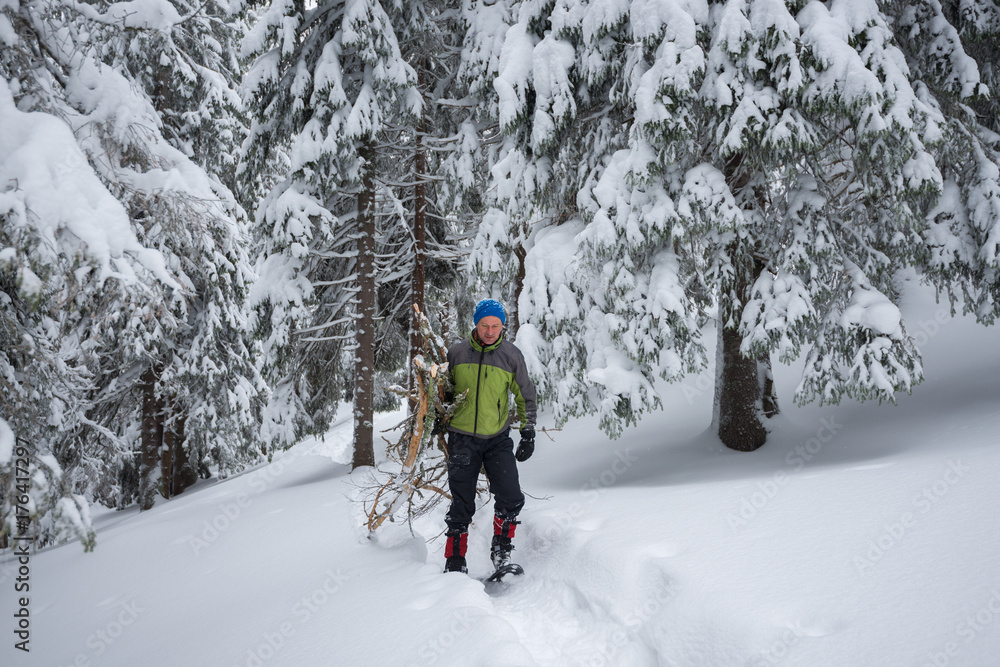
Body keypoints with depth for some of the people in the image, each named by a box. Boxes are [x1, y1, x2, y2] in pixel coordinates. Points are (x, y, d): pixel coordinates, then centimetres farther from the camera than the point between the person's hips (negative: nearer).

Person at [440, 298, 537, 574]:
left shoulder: (512, 355, -2)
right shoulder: (456, 352, -2)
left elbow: (526, 396, 8)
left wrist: (528, 433, 3)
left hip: (498, 439, 0)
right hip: (462, 439, 0)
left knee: (511, 499, -10)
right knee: (462, 505, 4)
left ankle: (501, 552, 12)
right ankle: (454, 560, 18)